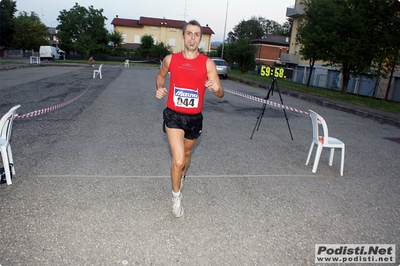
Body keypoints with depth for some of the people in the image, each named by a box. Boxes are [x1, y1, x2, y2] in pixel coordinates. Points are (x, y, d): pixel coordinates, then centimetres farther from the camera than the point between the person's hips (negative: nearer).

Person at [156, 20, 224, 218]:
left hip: (194, 118, 2)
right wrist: (159, 88, -4)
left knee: (187, 153, 24)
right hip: (173, 115, -1)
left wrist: (216, 88, -33)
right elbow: (161, 75, 17)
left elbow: (220, 94, -9)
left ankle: (181, 177, 57)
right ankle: (176, 196, 13)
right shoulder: (170, 59, -4)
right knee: (178, 160, -13)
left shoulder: (207, 63, -8)